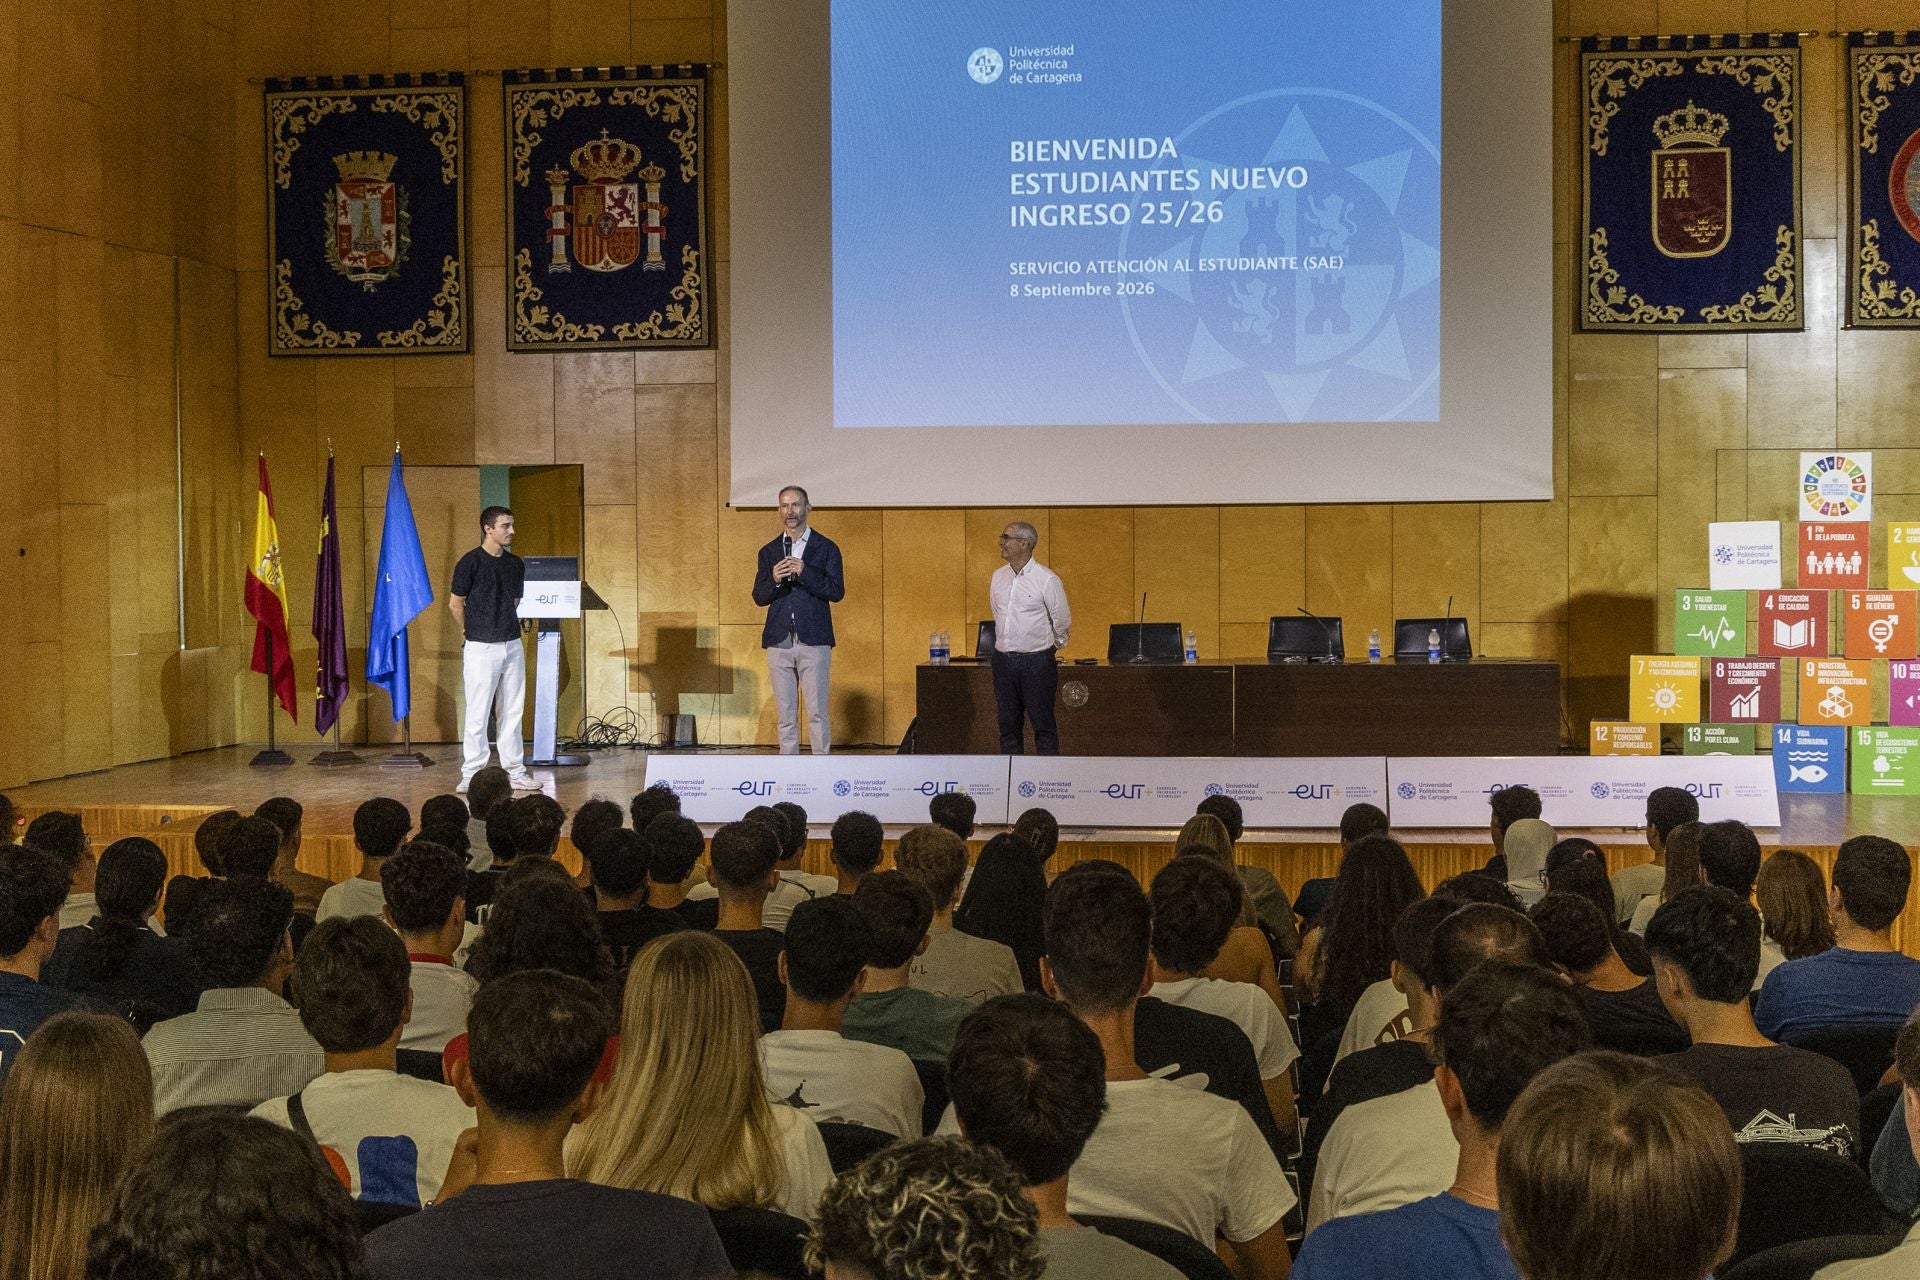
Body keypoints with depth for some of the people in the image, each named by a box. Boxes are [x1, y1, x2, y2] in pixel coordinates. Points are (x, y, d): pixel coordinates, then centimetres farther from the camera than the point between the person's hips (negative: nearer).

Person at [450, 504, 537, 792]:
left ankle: (515, 771, 14)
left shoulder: (515, 564, 8)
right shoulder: (471, 562, -10)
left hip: (512, 646, 6)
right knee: (478, 713, -2)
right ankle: (471, 774, 4)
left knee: (512, 712, 9)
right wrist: (471, 632, 9)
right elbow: (455, 603, -2)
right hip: (481, 648, -6)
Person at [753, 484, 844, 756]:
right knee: (785, 714, 6)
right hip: (779, 641, 3)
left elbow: (837, 592, -6)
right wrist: (775, 580, -12)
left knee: (817, 712, -5)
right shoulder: (768, 552, 12)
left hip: (813, 641, -3)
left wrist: (804, 573, -18)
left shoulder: (826, 548, 3)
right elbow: (759, 597, 8)